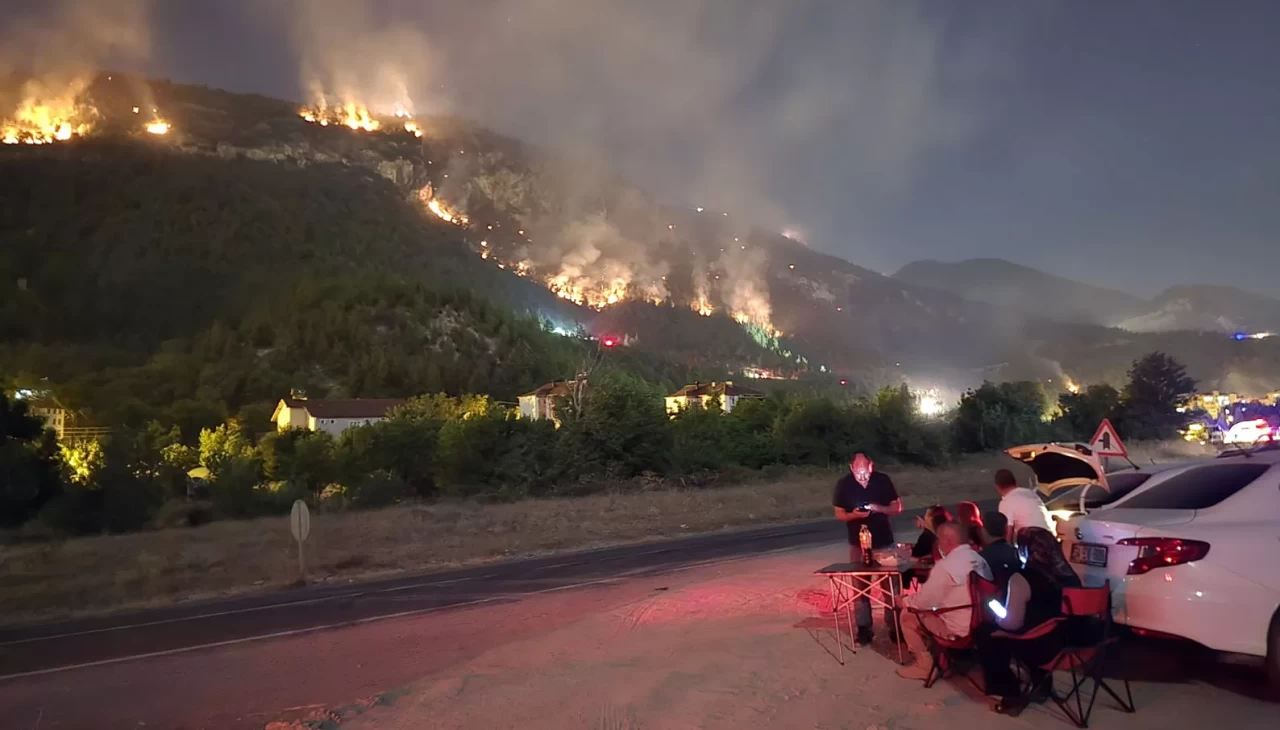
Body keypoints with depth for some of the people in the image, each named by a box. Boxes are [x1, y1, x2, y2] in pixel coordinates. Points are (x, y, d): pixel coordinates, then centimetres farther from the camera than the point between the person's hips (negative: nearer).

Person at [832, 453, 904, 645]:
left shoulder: (883, 480, -9)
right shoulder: (843, 484, -9)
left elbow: (897, 507, -2)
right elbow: (839, 514, -2)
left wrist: (879, 509, -21)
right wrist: (854, 515, -23)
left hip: (884, 541, 0)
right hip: (858, 543, 0)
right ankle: (863, 629, 11)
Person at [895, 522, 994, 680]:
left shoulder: (946, 565, -22)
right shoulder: (979, 559, 3)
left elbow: (924, 601, -16)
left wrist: (904, 601, 4)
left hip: (961, 629, -8)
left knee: (907, 615, 5)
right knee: (934, 609, 26)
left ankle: (924, 665, 16)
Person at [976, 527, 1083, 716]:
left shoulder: (1021, 579, -20)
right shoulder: (1069, 575, 1)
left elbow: (1012, 623, -17)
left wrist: (995, 615, 5)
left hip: (1040, 648, -7)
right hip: (1069, 643, 7)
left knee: (985, 633, 11)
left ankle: (1008, 694, 17)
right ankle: (1040, 678, 33)